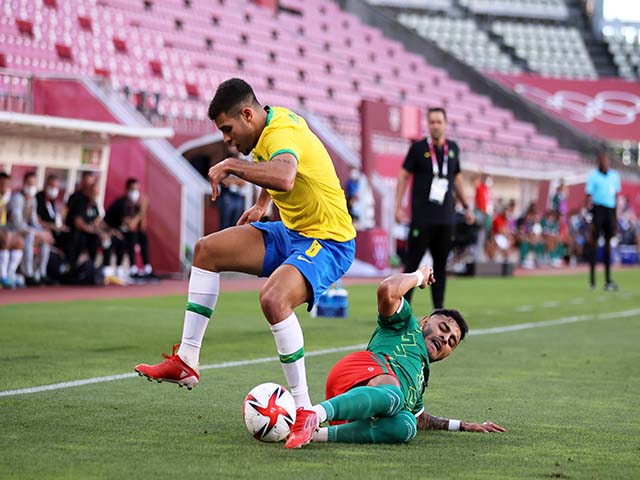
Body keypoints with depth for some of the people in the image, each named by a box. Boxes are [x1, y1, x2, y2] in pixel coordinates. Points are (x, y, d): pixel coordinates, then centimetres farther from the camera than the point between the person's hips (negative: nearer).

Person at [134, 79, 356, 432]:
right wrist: (262, 204, 21)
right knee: (207, 250, 6)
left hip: (328, 242, -11)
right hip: (292, 231, 11)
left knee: (273, 298, -35)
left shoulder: (280, 134, -24)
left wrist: (230, 166, -35)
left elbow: (285, 178, -48)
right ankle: (186, 362, 8)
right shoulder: (274, 122, 6)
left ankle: (302, 407, -25)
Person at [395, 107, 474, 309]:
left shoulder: (453, 148, 11)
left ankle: (439, 310, 11)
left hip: (445, 217, 4)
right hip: (422, 217, -4)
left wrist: (466, 207, 20)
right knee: (412, 262, -6)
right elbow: (403, 176, 0)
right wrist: (399, 207, -7)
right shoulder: (418, 148, -2)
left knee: (441, 264, 6)